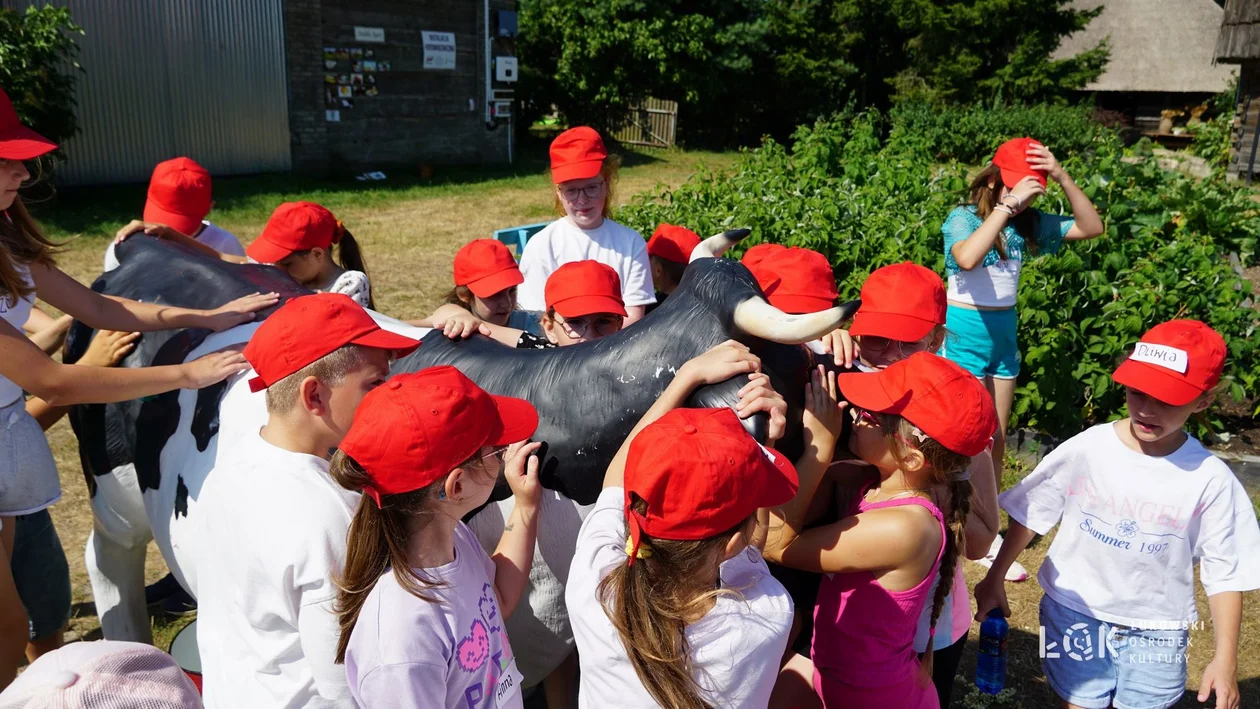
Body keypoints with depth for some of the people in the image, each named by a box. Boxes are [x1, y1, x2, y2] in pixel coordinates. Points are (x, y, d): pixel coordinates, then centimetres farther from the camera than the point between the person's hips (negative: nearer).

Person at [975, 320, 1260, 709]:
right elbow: (1029, 516, -2)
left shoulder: (1211, 479, -14)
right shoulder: (1084, 450, -14)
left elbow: (1224, 573, -4)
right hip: (1075, 615, 0)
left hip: (1156, 633, 0)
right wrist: (994, 579, 4)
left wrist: (1225, 658, -4)